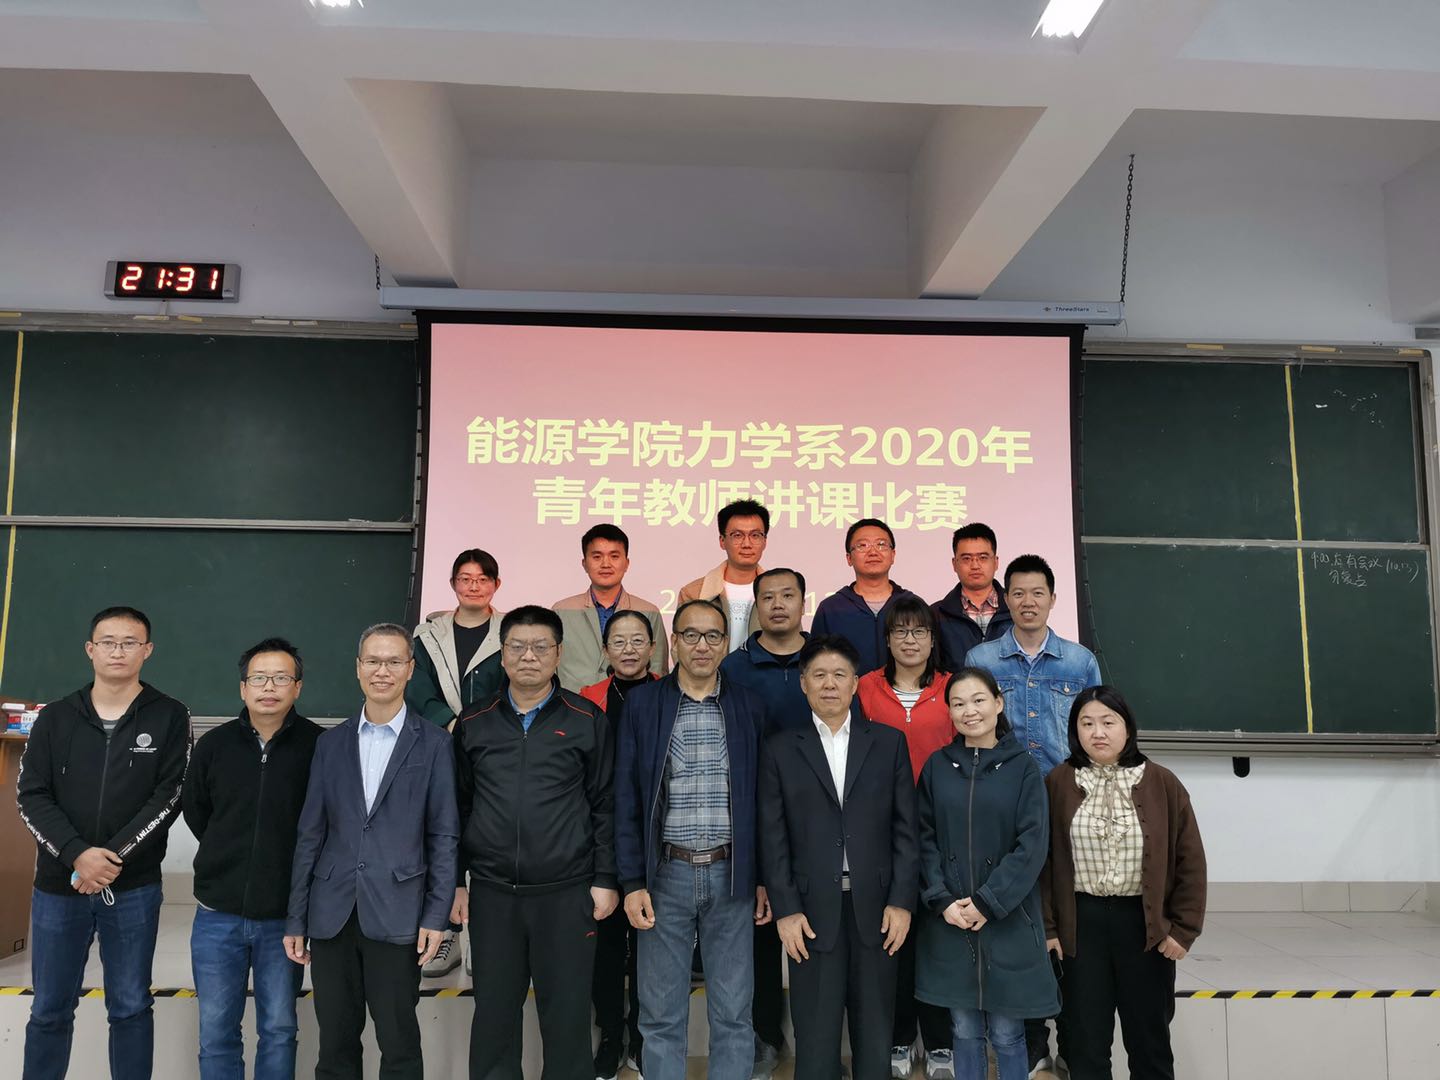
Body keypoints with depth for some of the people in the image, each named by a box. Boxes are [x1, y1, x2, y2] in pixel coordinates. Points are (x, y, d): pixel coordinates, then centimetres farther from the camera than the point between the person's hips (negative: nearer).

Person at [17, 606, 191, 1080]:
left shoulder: (169, 717, -1)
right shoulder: (56, 717, 6)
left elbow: (168, 797, -7)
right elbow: (31, 796, -1)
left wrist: (113, 858, -16)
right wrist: (77, 855, -15)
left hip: (134, 888, -2)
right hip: (57, 886, 2)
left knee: (130, 1008, 8)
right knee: (49, 1010, 11)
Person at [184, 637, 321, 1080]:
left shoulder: (318, 746, -10)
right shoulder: (214, 744, -1)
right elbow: (195, 812, 13)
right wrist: (230, 859, 12)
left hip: (283, 916, -2)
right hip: (218, 914, 2)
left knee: (278, 1030, 11)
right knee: (216, 1032, 12)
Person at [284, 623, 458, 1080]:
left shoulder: (432, 742, -1)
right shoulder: (330, 743, 9)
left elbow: (443, 836, -1)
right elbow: (310, 835, 9)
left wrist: (437, 915, -6)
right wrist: (296, 920, 7)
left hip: (396, 914, -3)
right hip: (331, 914, 3)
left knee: (399, 1042, 3)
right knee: (334, 1043, 12)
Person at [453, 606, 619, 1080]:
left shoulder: (587, 720, -1)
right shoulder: (473, 724, 5)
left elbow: (605, 805, 1)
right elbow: (459, 807, 10)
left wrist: (605, 880, -2)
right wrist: (455, 882, 8)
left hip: (568, 894, -2)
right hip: (491, 894, 2)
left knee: (567, 1014, 6)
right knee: (494, 1012, 11)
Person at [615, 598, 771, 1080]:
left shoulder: (748, 708, 4)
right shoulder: (642, 704, 1)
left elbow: (762, 799, 6)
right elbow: (627, 800, 0)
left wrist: (765, 878, 3)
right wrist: (632, 882, -5)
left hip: (731, 874, 1)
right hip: (666, 875, -1)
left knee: (733, 1013, 9)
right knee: (661, 1014, 8)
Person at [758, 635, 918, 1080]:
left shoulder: (889, 742, 7)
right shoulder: (780, 749, 4)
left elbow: (905, 828, 4)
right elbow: (773, 837, 0)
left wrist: (901, 900, -3)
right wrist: (785, 910, -6)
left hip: (875, 906, 1)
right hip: (811, 909, -1)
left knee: (875, 1035, 11)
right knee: (815, 1037, 6)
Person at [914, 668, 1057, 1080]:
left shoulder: (1023, 767, -2)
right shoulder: (937, 767, 4)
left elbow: (1032, 845, -8)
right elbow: (925, 838, 3)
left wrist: (987, 902, -13)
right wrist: (943, 901, -10)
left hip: (1007, 918, -2)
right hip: (950, 920, 2)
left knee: (1007, 1034, 5)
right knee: (965, 1032, 10)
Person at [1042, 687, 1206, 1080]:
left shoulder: (1162, 783, -4)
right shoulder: (1058, 783, -4)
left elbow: (1189, 860, -1)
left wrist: (1183, 928, -4)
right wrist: (1047, 926, -3)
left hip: (1145, 922, 0)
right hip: (1081, 923, 0)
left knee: (1149, 1037, 15)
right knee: (1084, 1039, 10)